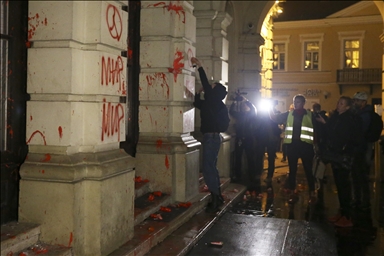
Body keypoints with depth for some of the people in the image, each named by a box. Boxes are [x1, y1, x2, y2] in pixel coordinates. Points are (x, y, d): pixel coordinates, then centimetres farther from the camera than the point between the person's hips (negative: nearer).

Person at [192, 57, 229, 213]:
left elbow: (206, 85, -17)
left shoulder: (215, 102, -12)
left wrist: (199, 66, -13)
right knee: (211, 168, 16)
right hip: (211, 137, 10)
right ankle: (217, 197, 25)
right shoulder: (211, 103, 13)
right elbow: (197, 103, 27)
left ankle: (215, 200, -5)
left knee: (208, 169, -9)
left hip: (212, 137, -10)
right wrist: (199, 93, 12)